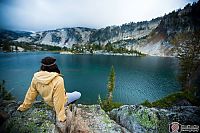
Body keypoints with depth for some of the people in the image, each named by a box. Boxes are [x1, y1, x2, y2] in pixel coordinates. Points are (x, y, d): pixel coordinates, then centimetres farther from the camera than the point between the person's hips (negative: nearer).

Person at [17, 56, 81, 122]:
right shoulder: (58, 80, -36)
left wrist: (23, 107, 11)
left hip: (48, 101, 6)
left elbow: (30, 94, -7)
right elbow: (59, 101, -30)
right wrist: (61, 117, -18)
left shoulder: (36, 77, -18)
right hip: (59, 102, -6)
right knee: (78, 94, 11)